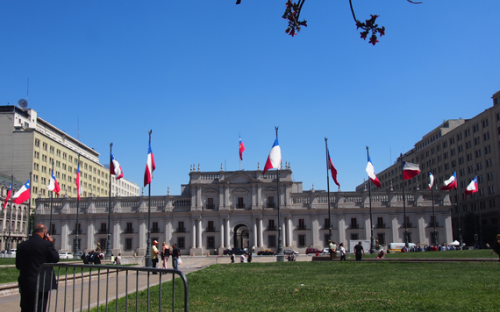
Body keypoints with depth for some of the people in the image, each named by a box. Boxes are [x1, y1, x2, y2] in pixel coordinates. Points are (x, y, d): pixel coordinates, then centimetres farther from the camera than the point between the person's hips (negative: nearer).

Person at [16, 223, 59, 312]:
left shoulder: (21, 245, 4)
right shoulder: (46, 244, -13)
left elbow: (18, 265, 10)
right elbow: (56, 259, -2)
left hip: (25, 285, 5)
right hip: (41, 285, -5)